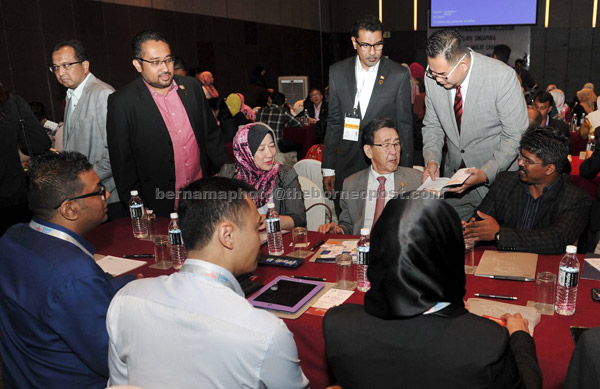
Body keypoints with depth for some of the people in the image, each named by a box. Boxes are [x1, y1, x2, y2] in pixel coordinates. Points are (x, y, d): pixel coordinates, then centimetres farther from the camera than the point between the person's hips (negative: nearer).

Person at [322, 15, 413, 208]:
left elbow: (405, 125, 0)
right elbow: (334, 121, 8)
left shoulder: (399, 75, -4)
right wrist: (328, 168, 7)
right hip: (347, 165, 2)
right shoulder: (337, 72, 4)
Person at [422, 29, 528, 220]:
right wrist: (431, 159, -12)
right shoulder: (433, 75, -8)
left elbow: (516, 136, -15)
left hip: (496, 178, -3)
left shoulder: (502, 76, -21)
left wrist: (486, 173, -26)